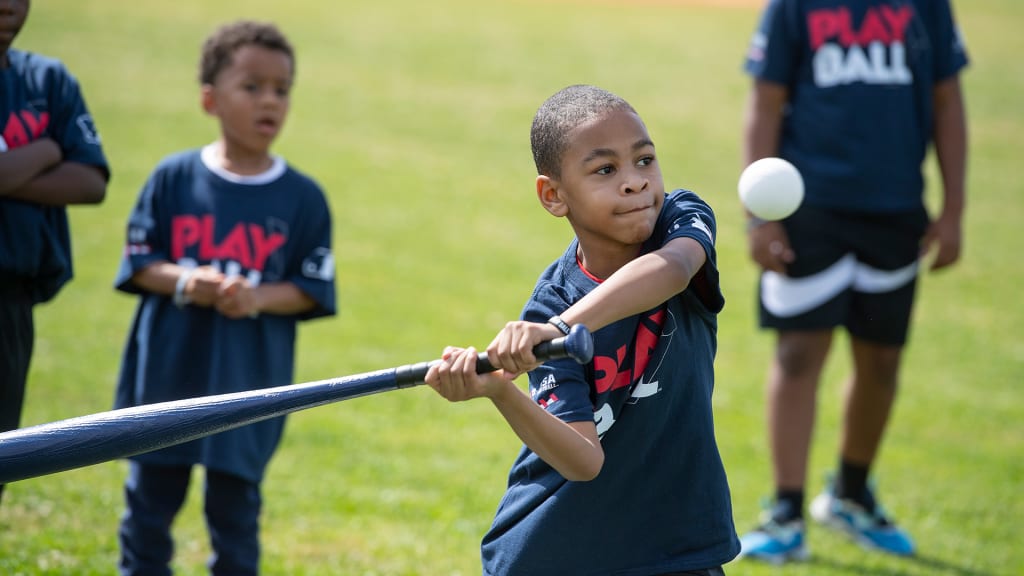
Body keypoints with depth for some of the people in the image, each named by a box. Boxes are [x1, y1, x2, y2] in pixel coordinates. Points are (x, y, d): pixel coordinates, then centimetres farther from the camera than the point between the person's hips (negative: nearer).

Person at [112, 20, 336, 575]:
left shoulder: (303, 196, -2)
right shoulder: (172, 178, -1)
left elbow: (311, 290, -1)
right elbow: (139, 263, 2)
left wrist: (258, 298, -19)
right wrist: (182, 281, -18)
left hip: (247, 385, -1)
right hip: (166, 373, 1)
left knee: (234, 510, 7)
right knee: (149, 503, 10)